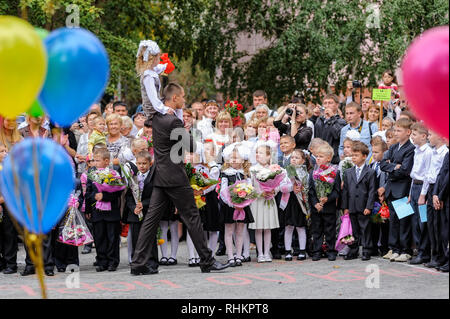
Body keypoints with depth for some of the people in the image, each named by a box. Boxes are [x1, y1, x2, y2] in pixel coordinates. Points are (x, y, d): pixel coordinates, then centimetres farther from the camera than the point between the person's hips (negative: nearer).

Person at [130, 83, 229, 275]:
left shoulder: (157, 116, 7)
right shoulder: (173, 121, -18)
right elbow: (191, 146, -15)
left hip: (160, 177, 8)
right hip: (175, 177, -8)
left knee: (152, 218, 6)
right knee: (191, 217, 0)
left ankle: (138, 263, 4)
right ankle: (207, 261, 5)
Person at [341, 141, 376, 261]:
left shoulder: (370, 172, -1)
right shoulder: (348, 173, 11)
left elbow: (372, 191, -5)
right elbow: (345, 190, 11)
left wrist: (369, 207, -11)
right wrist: (345, 207, 4)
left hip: (364, 207, -4)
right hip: (352, 207, 4)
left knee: (365, 229, 1)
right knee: (353, 230, 10)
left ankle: (366, 251, 7)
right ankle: (353, 251, 17)